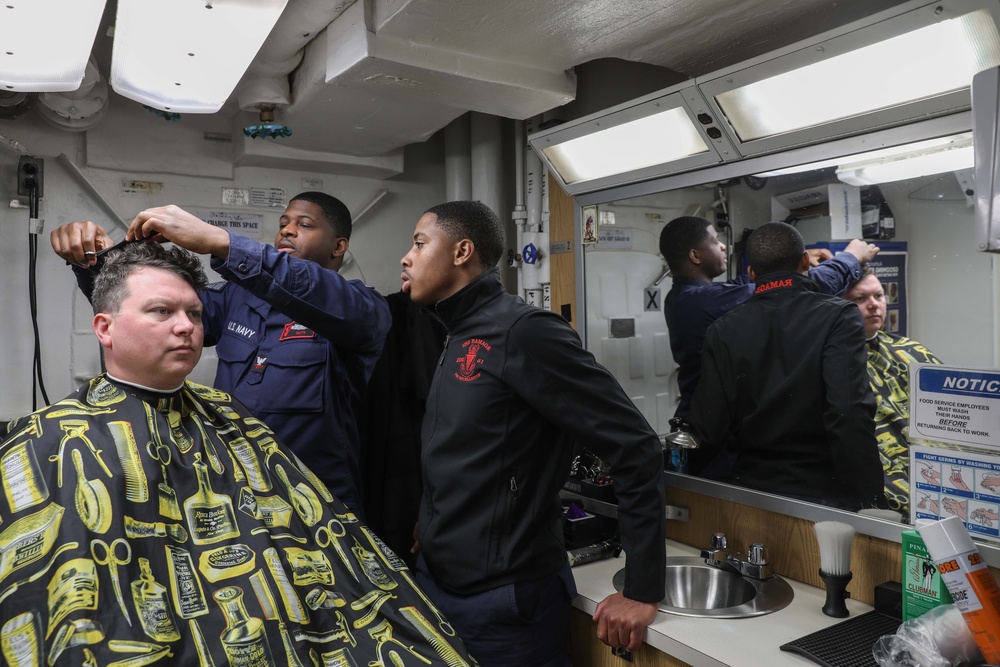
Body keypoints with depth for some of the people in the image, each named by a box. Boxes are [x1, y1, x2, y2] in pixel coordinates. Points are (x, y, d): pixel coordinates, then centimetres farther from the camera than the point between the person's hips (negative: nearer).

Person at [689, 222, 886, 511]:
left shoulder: (722, 330, -4)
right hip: (824, 494, -2)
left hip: (753, 487, 3)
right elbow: (851, 416, -22)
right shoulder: (839, 316, -11)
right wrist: (872, 503, -16)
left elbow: (710, 433, -6)